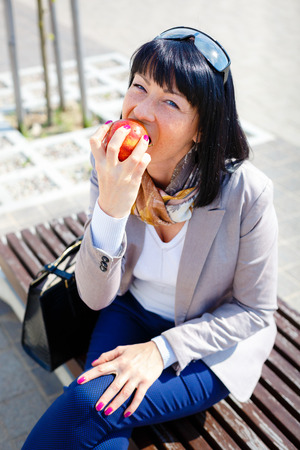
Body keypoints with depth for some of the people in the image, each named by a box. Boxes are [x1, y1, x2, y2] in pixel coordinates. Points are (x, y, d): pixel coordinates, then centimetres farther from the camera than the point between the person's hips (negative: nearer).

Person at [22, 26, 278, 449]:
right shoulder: (114, 169, -15)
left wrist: (163, 349, -21)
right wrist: (111, 207, -33)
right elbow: (96, 298, -16)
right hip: (132, 314, 3)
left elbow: (254, 310, -12)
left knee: (89, 404, -21)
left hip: (212, 344, -2)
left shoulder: (246, 192, -25)